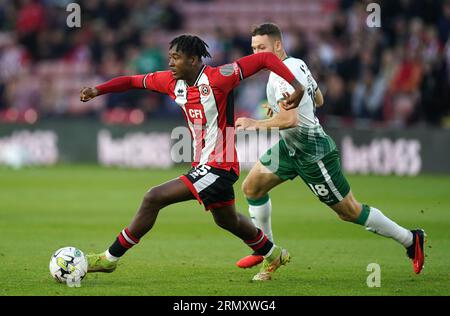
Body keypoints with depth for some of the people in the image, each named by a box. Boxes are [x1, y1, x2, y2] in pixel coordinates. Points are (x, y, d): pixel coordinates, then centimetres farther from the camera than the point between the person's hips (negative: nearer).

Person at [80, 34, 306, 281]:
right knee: (227, 221, 29)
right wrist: (97, 90, -2)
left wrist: (296, 85, -27)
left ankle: (110, 258, -5)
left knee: (154, 198, -15)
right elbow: (134, 81, 10)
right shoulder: (172, 81, 1)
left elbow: (265, 58, -19)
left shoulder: (217, 78, -19)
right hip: (203, 165, 9)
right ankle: (272, 256, 51)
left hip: (219, 166, -9)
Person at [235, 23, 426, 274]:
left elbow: (290, 119, -37)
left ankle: (411, 239, 14)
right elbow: (319, 100, 17)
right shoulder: (298, 63, 3)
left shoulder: (282, 75, -26)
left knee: (350, 211, 1)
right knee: (252, 187, 9)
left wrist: (255, 123, -27)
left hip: (314, 154, -10)